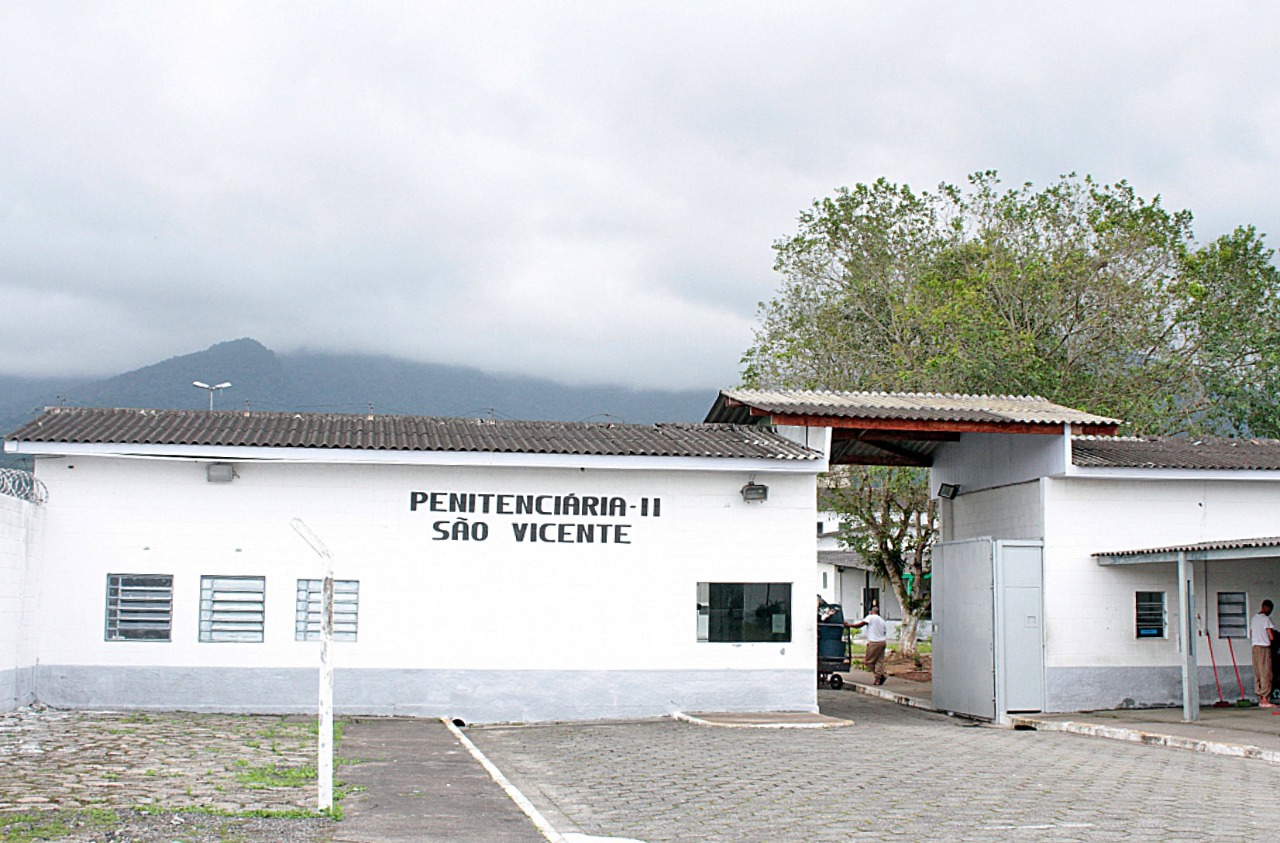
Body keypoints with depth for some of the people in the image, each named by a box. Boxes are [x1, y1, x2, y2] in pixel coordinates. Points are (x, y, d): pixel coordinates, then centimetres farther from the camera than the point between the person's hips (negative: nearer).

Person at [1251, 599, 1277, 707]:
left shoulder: (1254, 618, 15)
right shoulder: (1266, 618, -10)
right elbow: (1271, 636, -14)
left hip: (1255, 647, 8)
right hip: (1264, 648, -8)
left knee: (1258, 674, 7)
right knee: (1266, 674, -7)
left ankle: (1260, 699, 8)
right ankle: (1265, 699, -12)